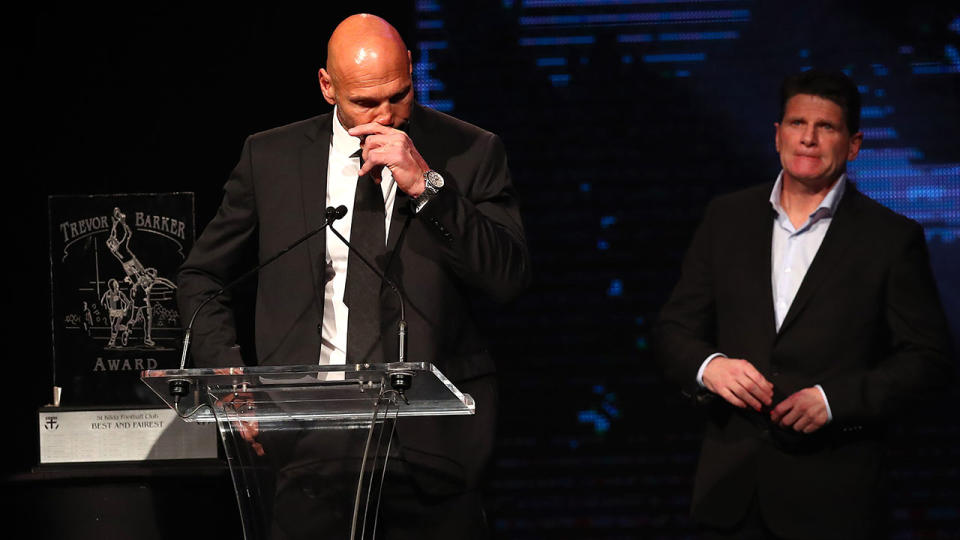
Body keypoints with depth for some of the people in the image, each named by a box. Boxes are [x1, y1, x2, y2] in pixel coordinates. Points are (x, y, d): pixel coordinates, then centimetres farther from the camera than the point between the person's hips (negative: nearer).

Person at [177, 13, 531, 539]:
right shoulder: (271, 156, 9)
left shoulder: (471, 153, 5)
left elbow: (510, 278, -5)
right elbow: (199, 277, 18)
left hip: (431, 433, -1)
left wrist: (427, 186, -13)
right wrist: (230, 372, 3)